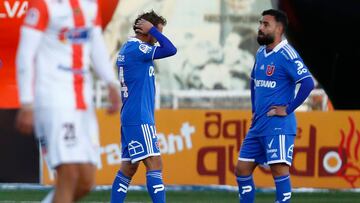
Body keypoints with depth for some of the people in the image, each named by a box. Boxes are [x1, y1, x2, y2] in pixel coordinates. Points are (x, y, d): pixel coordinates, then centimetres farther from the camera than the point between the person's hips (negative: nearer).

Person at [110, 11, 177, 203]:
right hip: (139, 119, -10)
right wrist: (152, 29, -11)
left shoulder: (127, 48, 15)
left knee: (129, 167, 11)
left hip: (131, 118, 10)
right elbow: (170, 50, -18)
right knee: (154, 163, -13)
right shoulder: (136, 48, -14)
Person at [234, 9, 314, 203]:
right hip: (258, 125, 9)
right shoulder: (260, 53, 14)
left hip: (278, 125, -9)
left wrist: (288, 109, -18)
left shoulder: (286, 54, -12)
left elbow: (307, 83, -22)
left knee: (279, 170, -13)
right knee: (242, 169, 9)